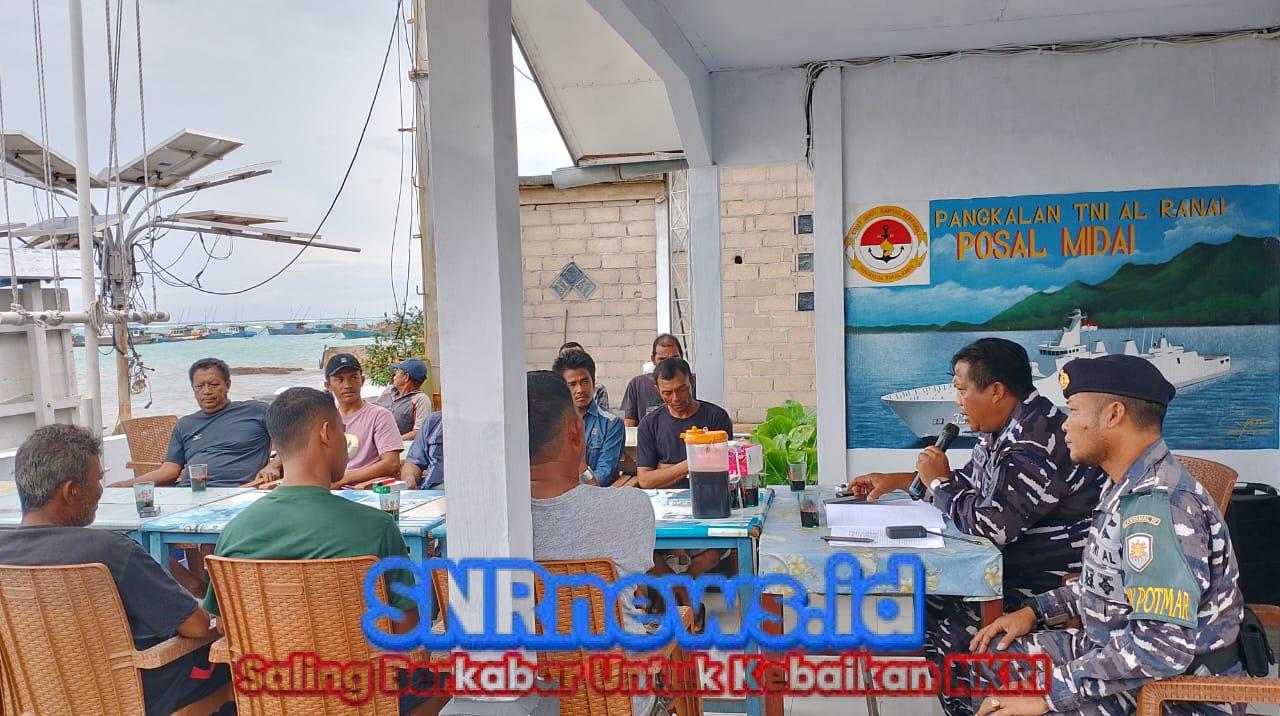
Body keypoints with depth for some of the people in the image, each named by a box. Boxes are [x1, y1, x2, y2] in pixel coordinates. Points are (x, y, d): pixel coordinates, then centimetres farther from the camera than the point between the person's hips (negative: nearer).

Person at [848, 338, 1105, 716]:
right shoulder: (1000, 430, 6)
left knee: (954, 642, -18)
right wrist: (896, 480, 17)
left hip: (1056, 582, -10)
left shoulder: (1036, 440, -26)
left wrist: (939, 481, -12)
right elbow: (966, 483, 24)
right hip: (1013, 566, 10)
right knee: (928, 604, 4)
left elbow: (990, 525, -28)